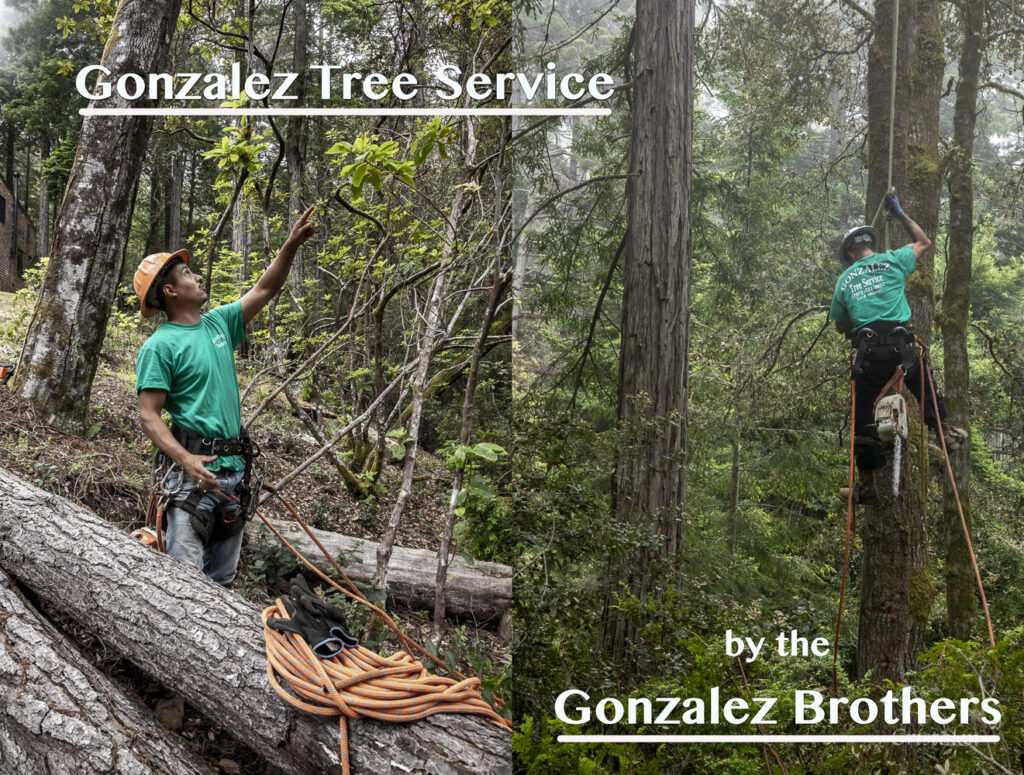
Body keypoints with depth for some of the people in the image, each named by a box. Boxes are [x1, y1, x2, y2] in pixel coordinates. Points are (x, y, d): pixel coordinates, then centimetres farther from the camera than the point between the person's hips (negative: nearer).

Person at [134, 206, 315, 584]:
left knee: (221, 579, 13)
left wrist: (291, 245, 5)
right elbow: (148, 416, -13)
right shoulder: (159, 346, -8)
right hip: (196, 471, -7)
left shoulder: (219, 323, 14)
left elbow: (264, 289, 19)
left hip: (234, 469, 8)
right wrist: (186, 459, -28)